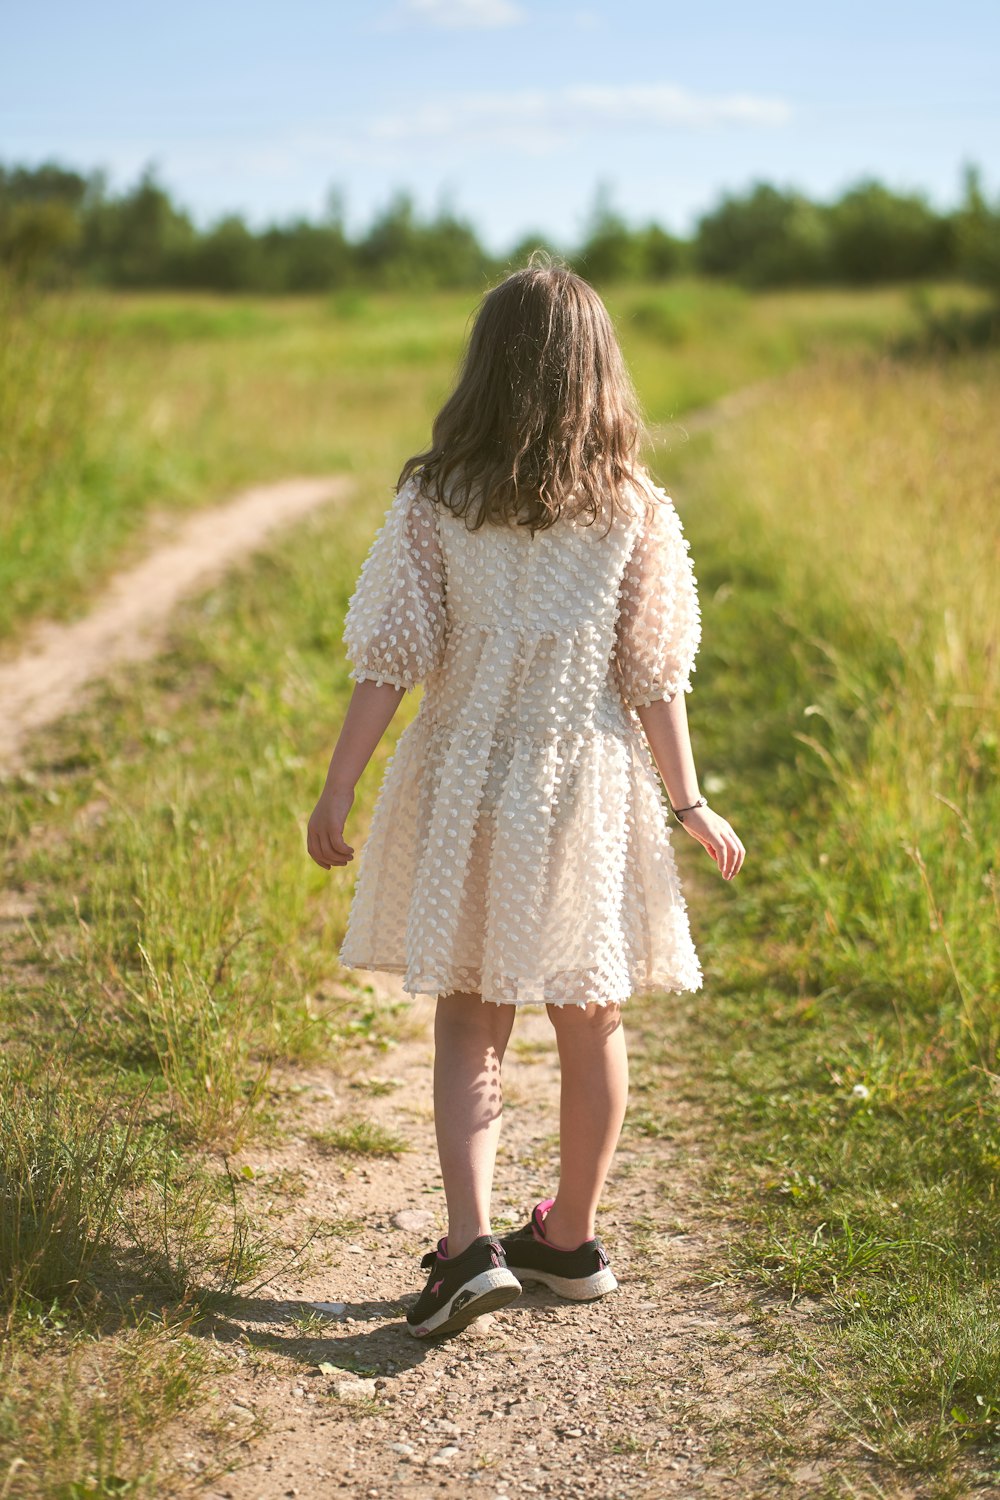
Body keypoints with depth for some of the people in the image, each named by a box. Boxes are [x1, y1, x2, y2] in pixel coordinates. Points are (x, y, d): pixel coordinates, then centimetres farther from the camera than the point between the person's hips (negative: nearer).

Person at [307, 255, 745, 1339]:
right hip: (591, 785, 1)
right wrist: (689, 804, 5)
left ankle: (470, 1243, -2)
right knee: (590, 1022, 15)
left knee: (468, 1025, 11)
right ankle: (572, 1239, 28)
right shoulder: (634, 510, -6)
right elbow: (653, 672, -5)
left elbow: (388, 659, -7)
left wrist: (335, 791, 0)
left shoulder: (434, 500, -6)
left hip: (463, 785, 0)